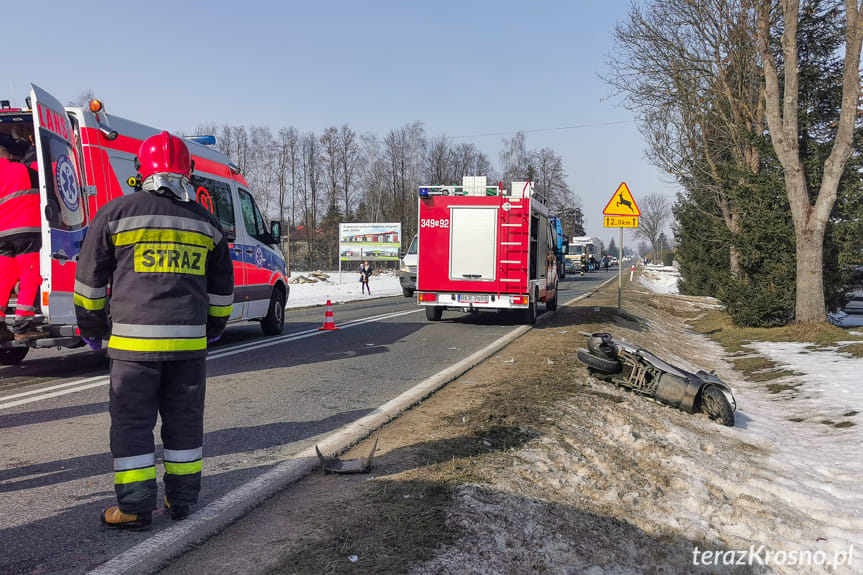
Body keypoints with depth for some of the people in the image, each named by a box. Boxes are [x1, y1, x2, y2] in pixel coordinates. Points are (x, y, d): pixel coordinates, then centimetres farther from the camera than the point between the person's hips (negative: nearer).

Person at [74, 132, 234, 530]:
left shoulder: (117, 212, 0)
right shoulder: (206, 222, 10)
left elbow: (90, 278, 5)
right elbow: (221, 288, 17)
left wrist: (91, 327, 16)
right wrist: (213, 327, 30)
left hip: (134, 339, -3)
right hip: (190, 340, 3)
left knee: (131, 421, 5)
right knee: (184, 419, 12)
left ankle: (135, 507, 9)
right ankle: (181, 499, 21)